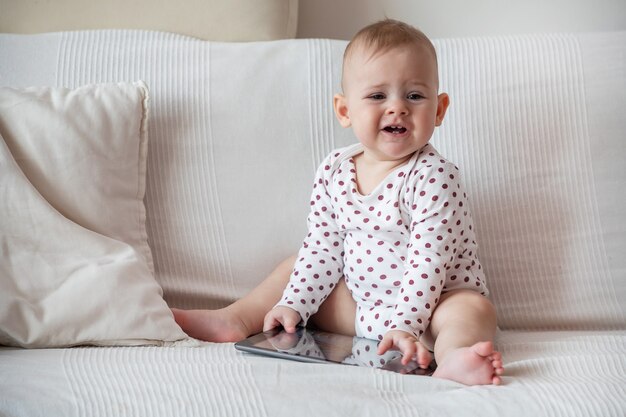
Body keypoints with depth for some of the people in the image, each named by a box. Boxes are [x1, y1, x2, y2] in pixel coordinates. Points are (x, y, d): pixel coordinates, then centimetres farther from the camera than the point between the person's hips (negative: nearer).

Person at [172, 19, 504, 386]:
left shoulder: (433, 176, -20)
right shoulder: (335, 171, -3)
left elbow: (428, 257, -25)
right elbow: (323, 247, 3)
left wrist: (406, 324, -31)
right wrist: (293, 304, -2)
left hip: (429, 303, -6)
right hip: (359, 302, 6)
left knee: (474, 309, -32)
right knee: (302, 266, 7)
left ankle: (453, 357, -60)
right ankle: (236, 319, 5)